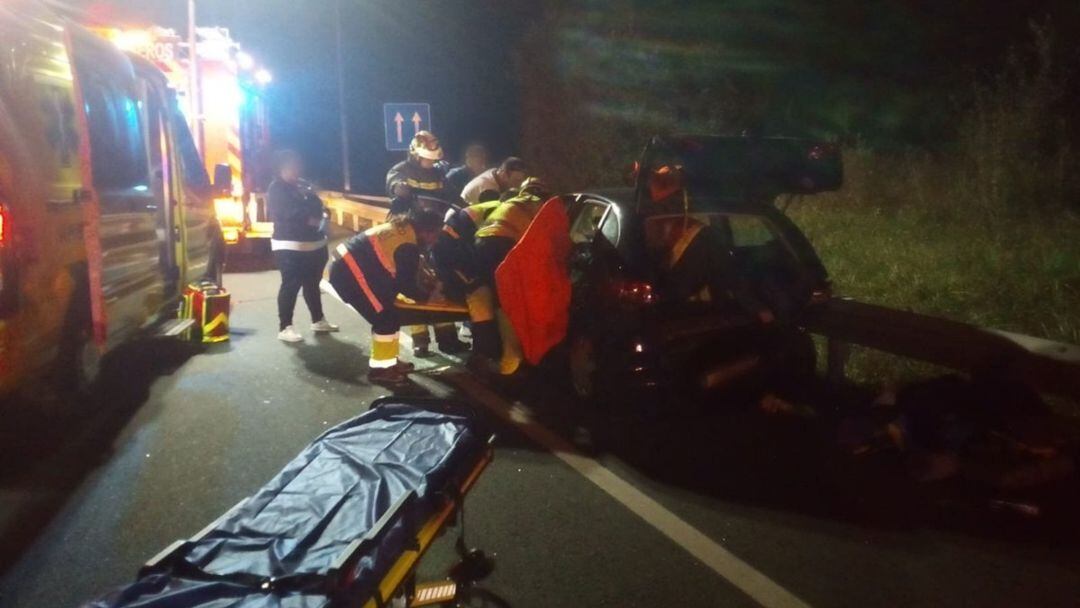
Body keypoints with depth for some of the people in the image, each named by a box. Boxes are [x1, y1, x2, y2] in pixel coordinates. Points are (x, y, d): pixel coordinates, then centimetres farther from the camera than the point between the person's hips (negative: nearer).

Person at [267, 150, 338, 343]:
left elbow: (317, 206, 13)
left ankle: (318, 320, 27)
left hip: (314, 243, 7)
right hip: (289, 246, -7)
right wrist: (308, 219, -13)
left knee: (312, 283, 16)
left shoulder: (303, 185, 16)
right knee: (290, 285, -9)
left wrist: (317, 217, -9)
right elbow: (287, 214, -18)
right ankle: (285, 327, -5)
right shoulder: (276, 189, -5)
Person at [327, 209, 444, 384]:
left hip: (346, 265, 10)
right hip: (350, 271, -10)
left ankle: (388, 362, 26)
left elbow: (402, 276, 23)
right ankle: (380, 368, 6)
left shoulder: (403, 229, 14)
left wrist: (425, 287, 20)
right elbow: (406, 285, -10)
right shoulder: (408, 245, -16)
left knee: (386, 315, 17)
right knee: (387, 319, -5)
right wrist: (428, 295, 6)